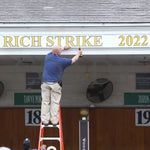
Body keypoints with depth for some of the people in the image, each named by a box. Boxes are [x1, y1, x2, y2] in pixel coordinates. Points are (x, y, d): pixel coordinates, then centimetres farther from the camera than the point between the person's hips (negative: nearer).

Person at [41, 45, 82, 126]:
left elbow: (54, 52, 28)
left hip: (45, 83, 3)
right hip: (55, 84, -3)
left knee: (45, 102, 4)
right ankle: (54, 121, -1)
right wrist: (78, 54, 29)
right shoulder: (62, 61, -9)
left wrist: (64, 48, 40)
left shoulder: (48, 56, 3)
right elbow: (73, 60, 8)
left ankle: (45, 120, 1)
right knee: (55, 102, 1)